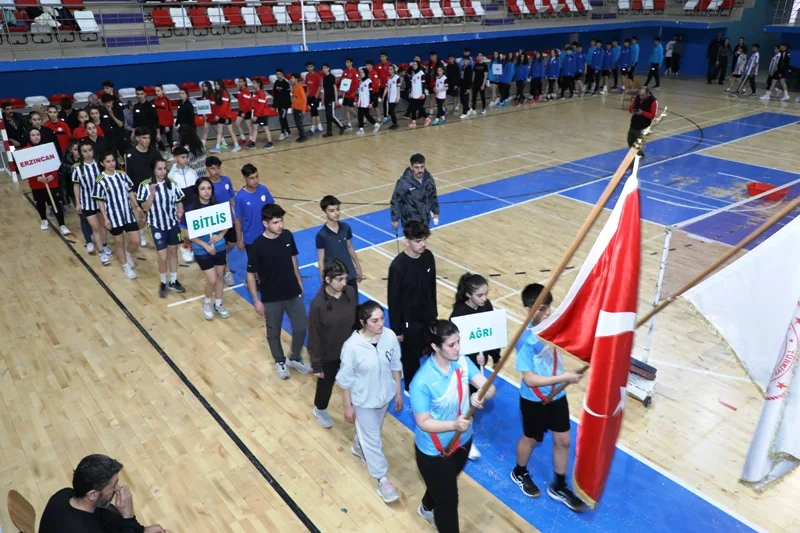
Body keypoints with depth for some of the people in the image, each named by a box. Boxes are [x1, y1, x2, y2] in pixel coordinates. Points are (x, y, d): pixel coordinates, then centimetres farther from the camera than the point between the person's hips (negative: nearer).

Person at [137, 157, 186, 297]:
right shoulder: (145, 185, -13)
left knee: (173, 251, 14)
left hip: (173, 223, 4)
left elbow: (179, 201, 6)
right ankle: (163, 283, 21)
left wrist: (180, 211, -14)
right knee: (162, 257, -4)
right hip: (157, 226, -3)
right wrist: (152, 193, -27)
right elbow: (145, 207, -14)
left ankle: (173, 281, 30)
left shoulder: (172, 183, -3)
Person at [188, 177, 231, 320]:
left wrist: (220, 236, -15)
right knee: (212, 280, -3)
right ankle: (207, 303, 27)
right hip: (202, 251, -4)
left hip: (219, 248, 4)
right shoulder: (192, 209, -17)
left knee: (219, 277, 15)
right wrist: (205, 245, -18)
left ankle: (218, 304, 36)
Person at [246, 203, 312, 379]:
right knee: (273, 333, 16)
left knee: (301, 328, 12)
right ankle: (280, 361, 42)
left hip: (293, 293, 4)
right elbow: (250, 275, -13)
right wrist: (256, 301, -10)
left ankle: (295, 359, 37)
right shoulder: (257, 246, -22)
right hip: (271, 298, -3)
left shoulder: (287, 236, -9)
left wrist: (299, 282, 15)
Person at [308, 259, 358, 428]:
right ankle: (320, 410, 52)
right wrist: (316, 364, -11)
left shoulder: (351, 293, -14)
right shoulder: (318, 304, -27)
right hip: (329, 355, -3)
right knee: (326, 384, 21)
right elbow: (314, 337, -18)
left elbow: (357, 319, 1)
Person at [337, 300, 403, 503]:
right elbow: (345, 380, -16)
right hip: (363, 400, -4)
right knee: (373, 440, 11)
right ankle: (383, 480, 32)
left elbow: (395, 366, -3)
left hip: (385, 395, 5)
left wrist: (398, 393, 5)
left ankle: (358, 446, 61)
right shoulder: (352, 346, -31)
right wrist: (348, 406, -8)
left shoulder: (390, 336, -19)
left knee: (372, 431, 29)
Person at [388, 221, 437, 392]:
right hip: (410, 321, -5)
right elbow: (393, 300, -18)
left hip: (428, 316, 5)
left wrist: (434, 312, 14)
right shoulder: (398, 266, -25)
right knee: (412, 357, 14)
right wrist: (396, 329, -12)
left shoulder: (428, 256, -7)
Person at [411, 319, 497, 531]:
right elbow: (423, 423, -26)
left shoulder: (462, 362, -15)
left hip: (462, 441, 7)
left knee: (444, 486, 33)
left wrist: (481, 395, -42)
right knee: (448, 500, 11)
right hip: (434, 451, -7)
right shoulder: (422, 382, -32)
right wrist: (454, 424, -41)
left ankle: (427, 509, 65)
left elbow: (490, 388, -19)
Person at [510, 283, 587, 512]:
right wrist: (563, 378, -29)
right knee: (531, 439, 18)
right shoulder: (525, 341, -29)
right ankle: (519, 473, 48)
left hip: (557, 396, 6)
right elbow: (530, 379, -29)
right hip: (534, 401, -5)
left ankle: (559, 487, 38)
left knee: (563, 440, 16)